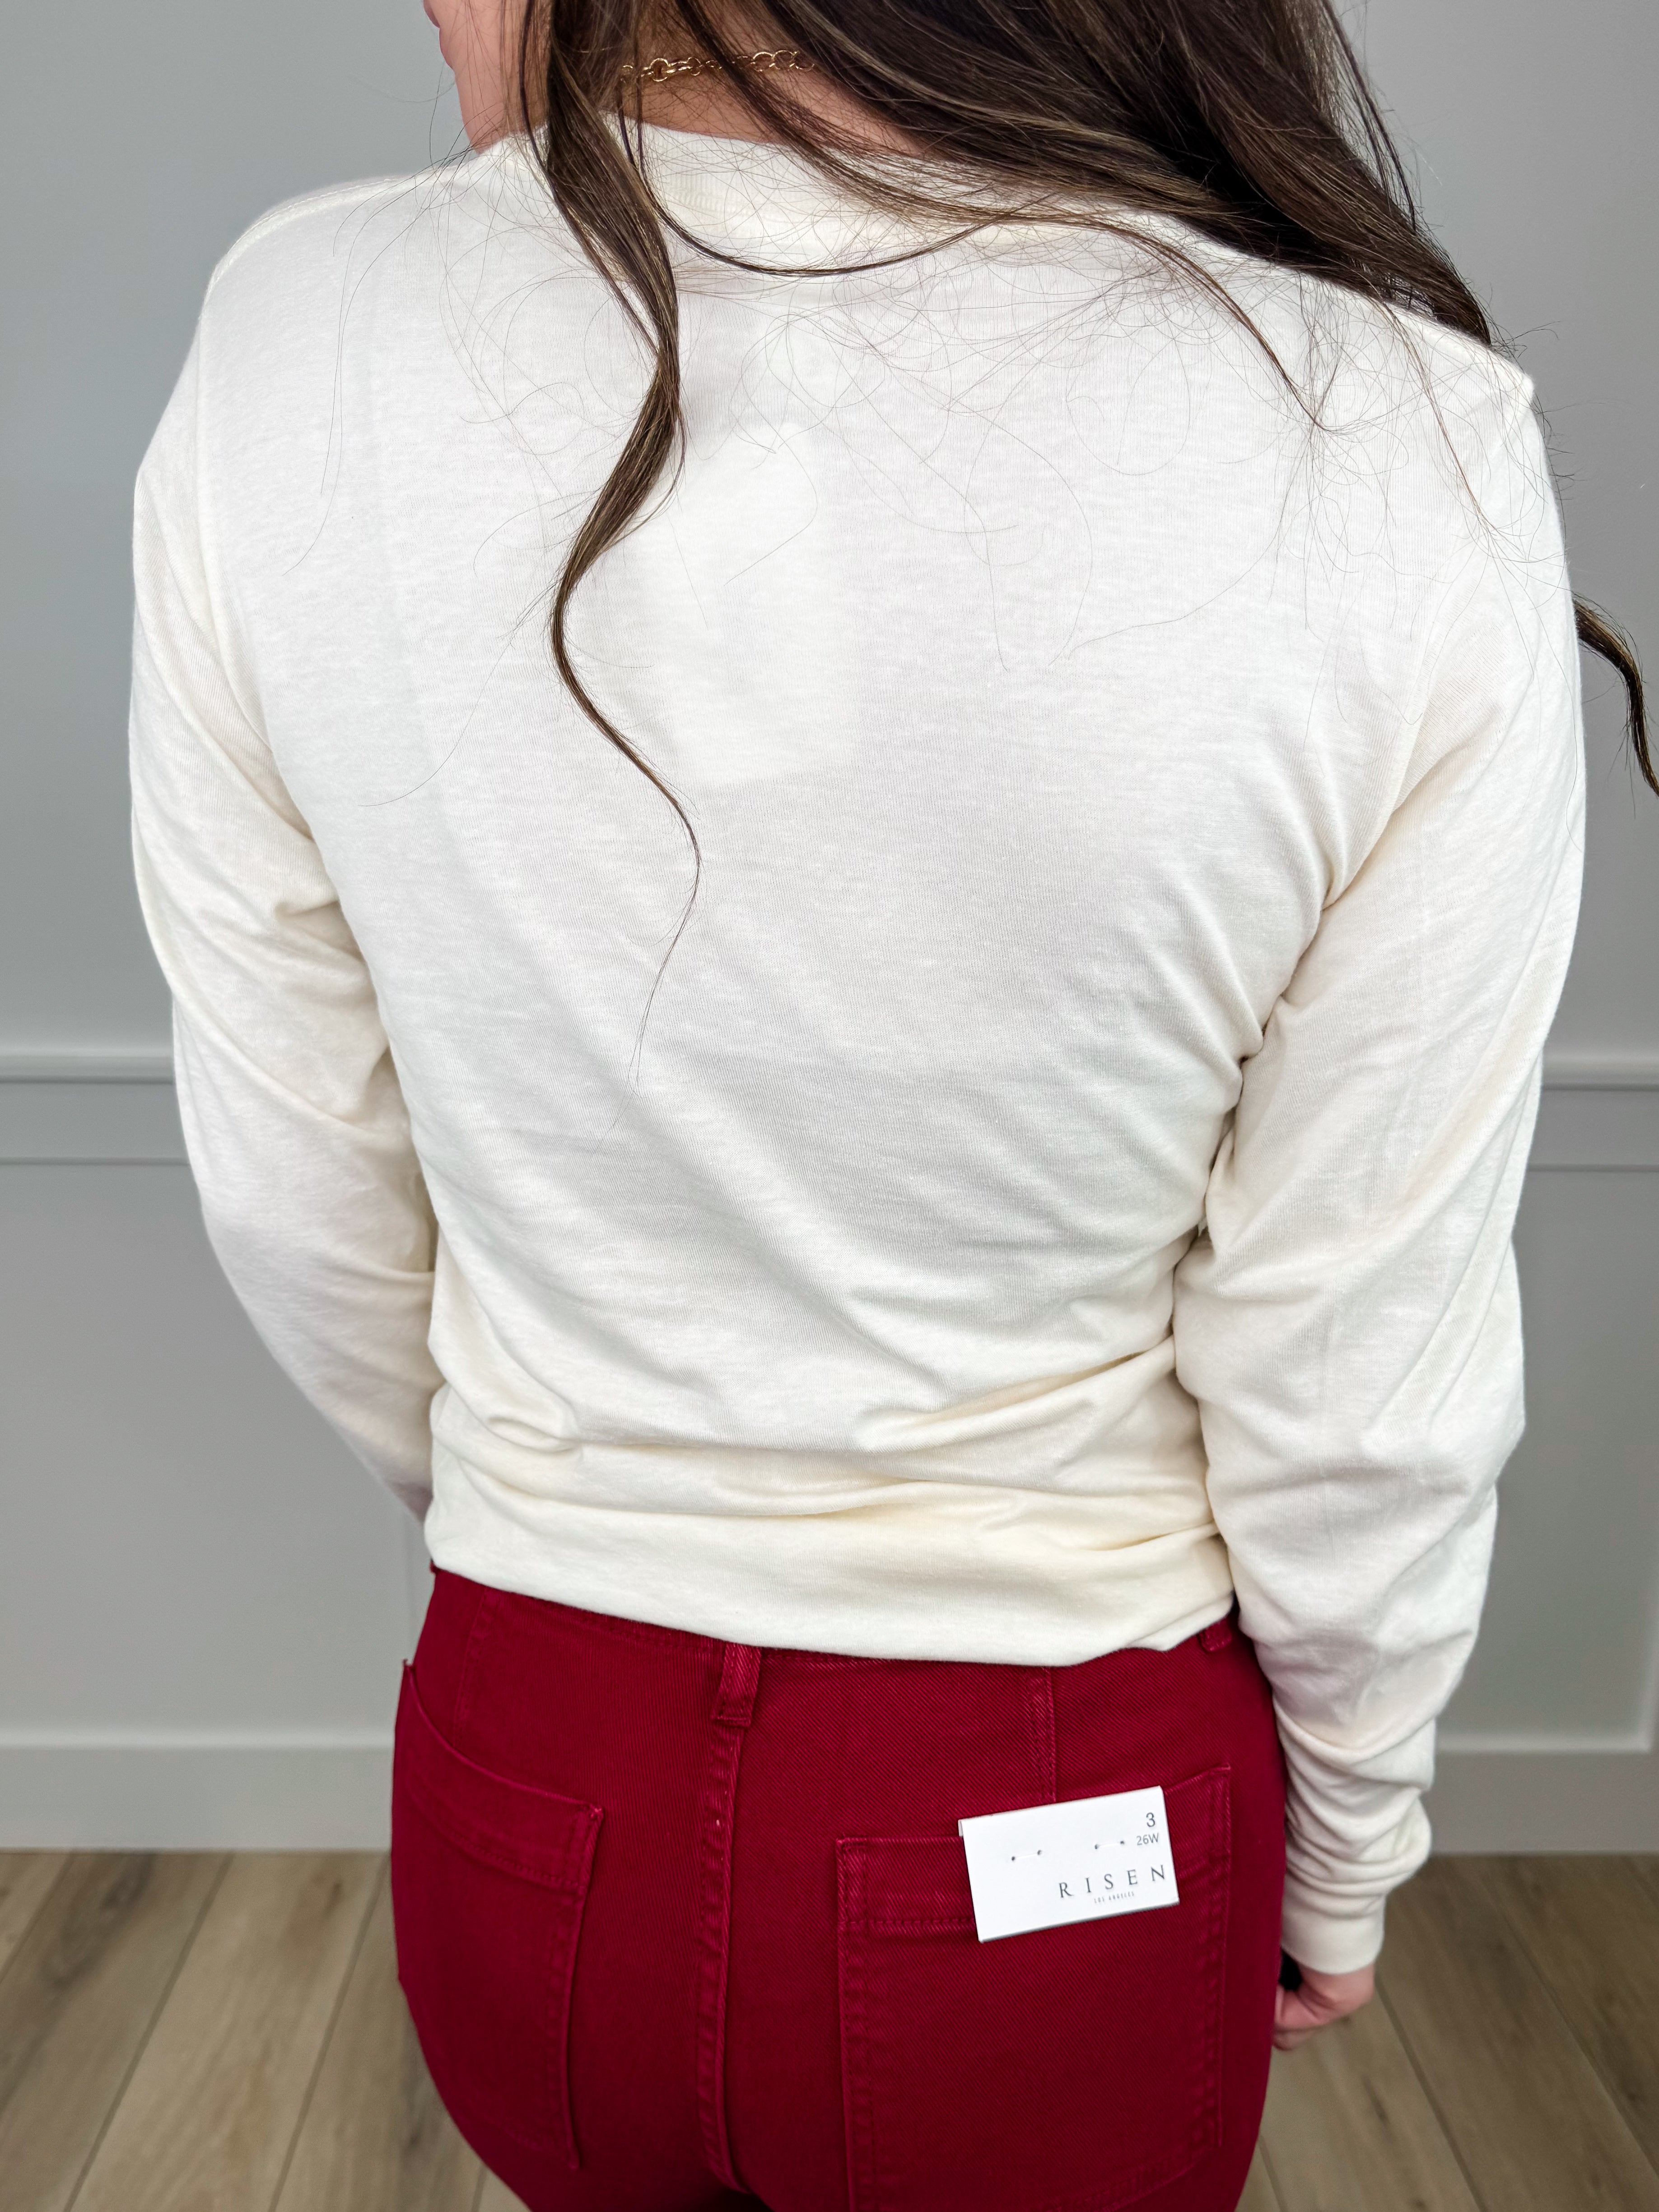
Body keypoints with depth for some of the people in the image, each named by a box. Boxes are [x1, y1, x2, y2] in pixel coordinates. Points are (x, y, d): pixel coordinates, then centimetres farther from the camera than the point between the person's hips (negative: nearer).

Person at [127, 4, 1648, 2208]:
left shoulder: (292, 352, -16)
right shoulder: (1392, 456, -22)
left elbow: (298, 1210, -6)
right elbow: (1357, 1386, -15)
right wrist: (1343, 1855, 6)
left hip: (525, 1799, 2)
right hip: (1063, 1856, -1)